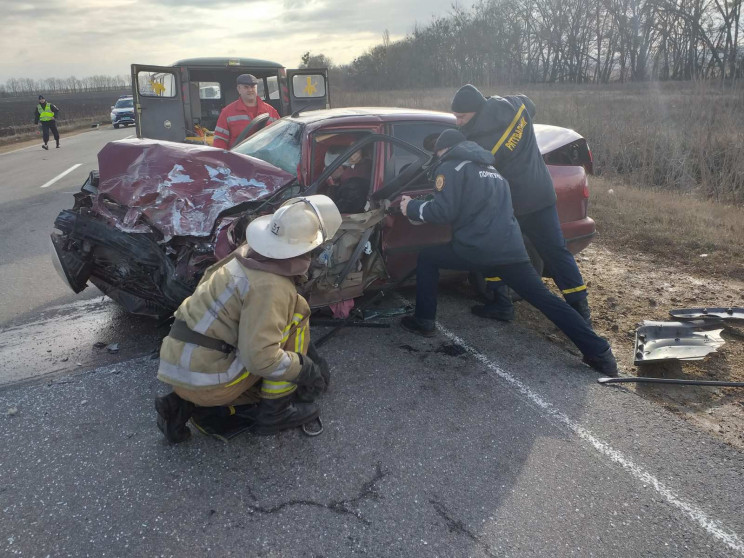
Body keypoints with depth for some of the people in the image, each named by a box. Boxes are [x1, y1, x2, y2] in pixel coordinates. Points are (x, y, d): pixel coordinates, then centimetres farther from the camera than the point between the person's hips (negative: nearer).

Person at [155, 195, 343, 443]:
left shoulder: (248, 255, 5)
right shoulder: (270, 288, -21)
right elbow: (260, 357, -25)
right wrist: (306, 369, -8)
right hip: (205, 379, -8)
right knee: (296, 313, -5)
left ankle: (184, 405, 12)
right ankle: (275, 412, 2)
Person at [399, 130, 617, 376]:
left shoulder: (451, 167, 4)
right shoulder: (489, 168, 29)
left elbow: (444, 210, -7)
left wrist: (412, 208, 10)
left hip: (477, 250, -6)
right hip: (512, 250, 6)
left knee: (427, 258, 18)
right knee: (546, 299, 8)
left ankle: (424, 321, 18)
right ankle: (599, 352, 2)